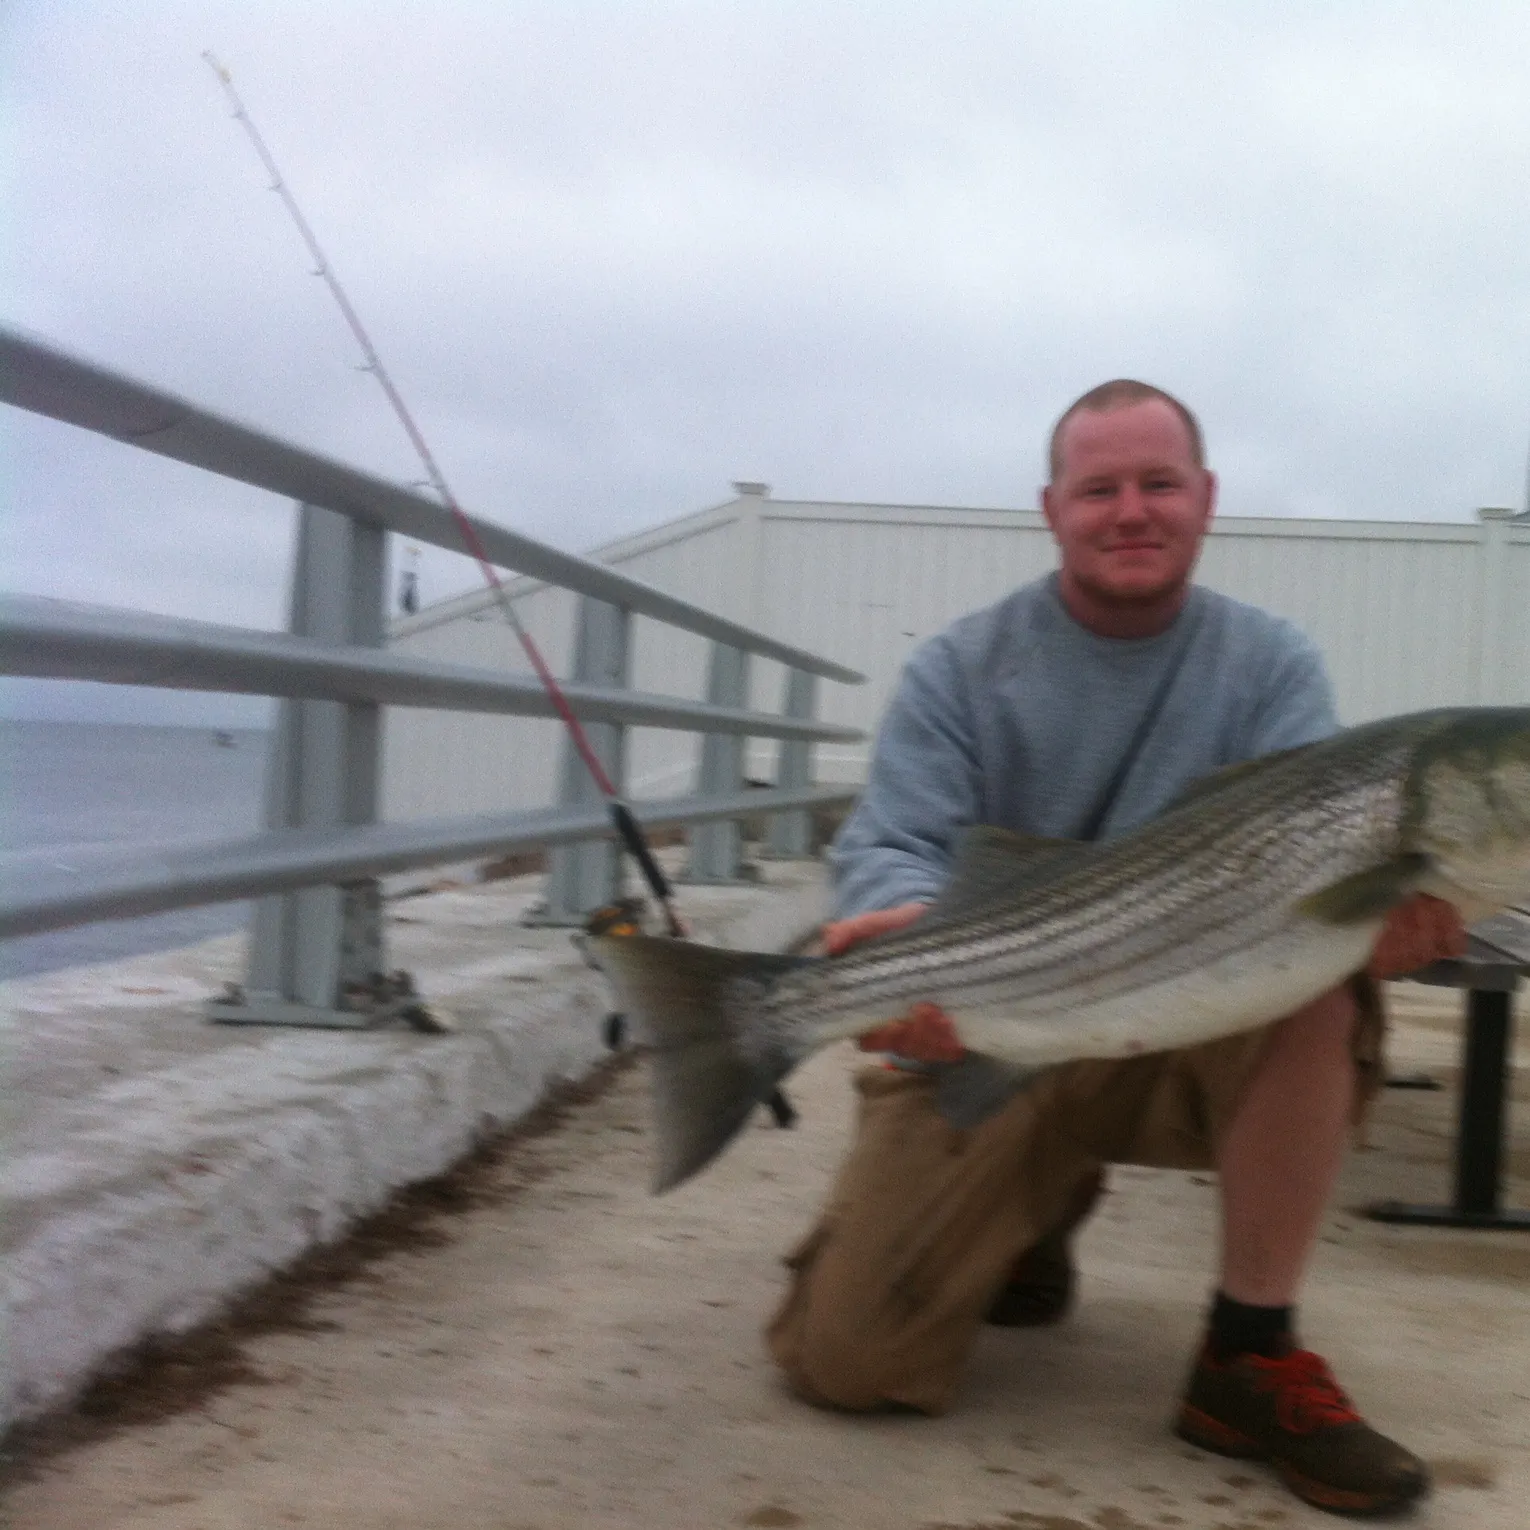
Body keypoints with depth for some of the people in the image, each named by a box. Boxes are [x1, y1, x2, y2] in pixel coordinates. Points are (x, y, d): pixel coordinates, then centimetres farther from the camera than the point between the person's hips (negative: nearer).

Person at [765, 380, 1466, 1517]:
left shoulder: (1271, 665, 0)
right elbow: (889, 851, -13)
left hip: (1186, 1038, 1)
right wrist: (912, 924, -39)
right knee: (849, 1362, -13)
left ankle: (1252, 1364, -16)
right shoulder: (958, 673, -3)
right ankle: (1033, 1211, 20)